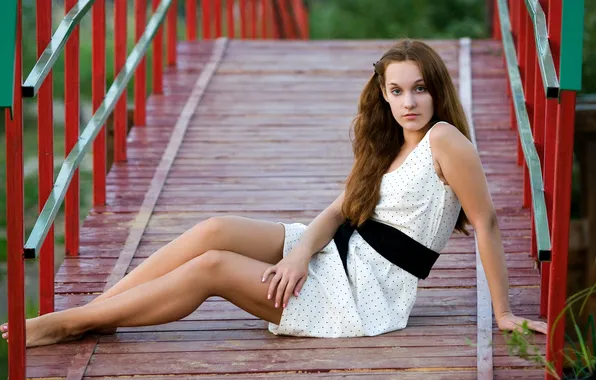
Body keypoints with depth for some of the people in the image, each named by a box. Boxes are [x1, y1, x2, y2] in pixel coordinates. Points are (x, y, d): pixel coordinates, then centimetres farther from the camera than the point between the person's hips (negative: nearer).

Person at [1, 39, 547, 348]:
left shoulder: (445, 140, -13)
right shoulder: (387, 146, 13)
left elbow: (487, 223, -13)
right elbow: (339, 210, 5)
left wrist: (503, 313, -12)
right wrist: (302, 251, -15)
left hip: (369, 294, -8)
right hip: (337, 253, 8)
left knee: (211, 267, -17)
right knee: (214, 230, -13)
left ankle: (69, 324, -11)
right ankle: (79, 315, -12)